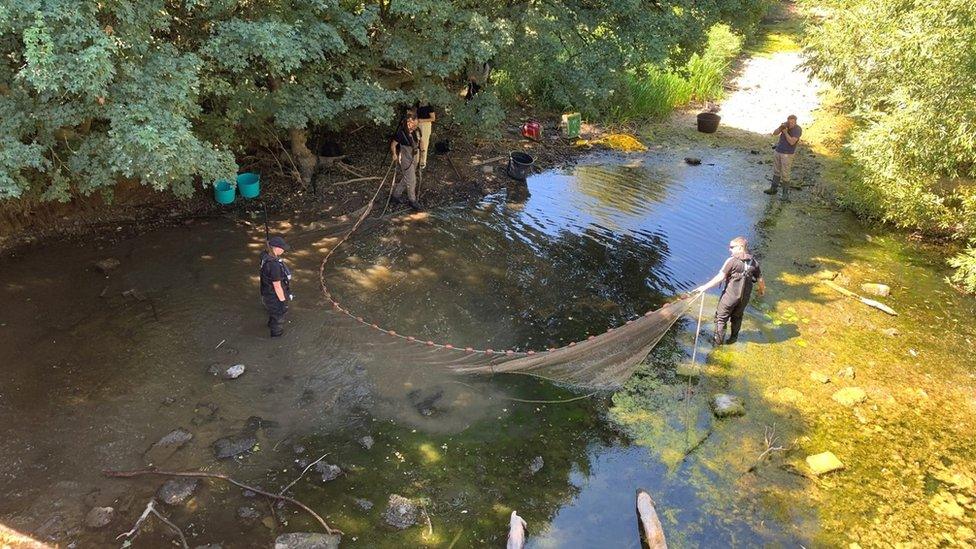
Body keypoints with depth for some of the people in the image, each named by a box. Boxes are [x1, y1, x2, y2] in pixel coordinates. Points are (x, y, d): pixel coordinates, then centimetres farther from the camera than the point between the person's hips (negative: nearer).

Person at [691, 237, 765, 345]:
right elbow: (760, 279, 7)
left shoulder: (732, 261, -17)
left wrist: (705, 287, -22)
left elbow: (720, 277, -23)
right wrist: (762, 289, 29)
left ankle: (718, 340, 18)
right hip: (745, 296, 5)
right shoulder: (754, 262, -1)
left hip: (730, 295, -5)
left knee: (721, 317, 11)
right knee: (737, 317, 25)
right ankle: (733, 338, 36)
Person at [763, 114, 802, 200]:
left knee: (785, 174, -5)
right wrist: (780, 127, -23)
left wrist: (785, 132, -24)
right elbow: (774, 133, -5)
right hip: (778, 151, 6)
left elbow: (791, 142, -26)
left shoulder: (798, 129, -19)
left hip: (787, 154, -6)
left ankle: (786, 193, 8)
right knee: (776, 171, 17)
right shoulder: (785, 125, -1)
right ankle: (773, 189, 30)